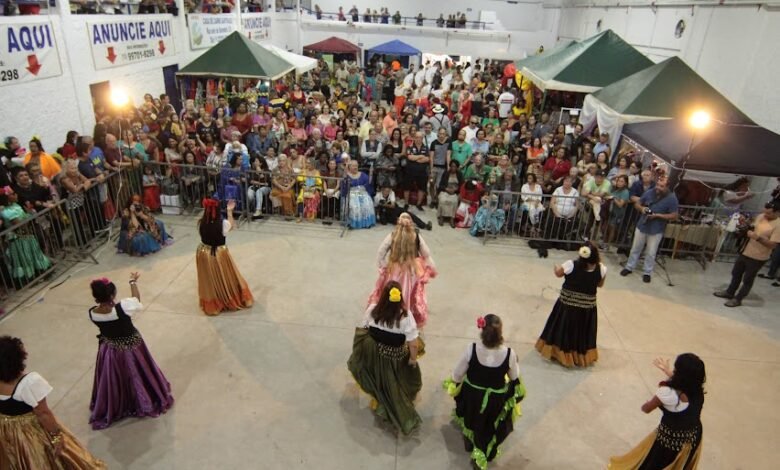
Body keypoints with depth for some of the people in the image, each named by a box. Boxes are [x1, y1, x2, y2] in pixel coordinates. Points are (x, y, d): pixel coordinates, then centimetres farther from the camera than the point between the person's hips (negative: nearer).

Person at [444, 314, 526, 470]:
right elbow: (515, 378, -8)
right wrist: (514, 361, 13)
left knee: (473, 420, 34)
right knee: (489, 429, 28)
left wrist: (453, 387, 7)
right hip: (496, 399, -1)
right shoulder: (509, 353, -29)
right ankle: (481, 456, 46)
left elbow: (457, 374, -15)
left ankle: (470, 442, 61)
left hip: (472, 395, 1)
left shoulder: (472, 349, -30)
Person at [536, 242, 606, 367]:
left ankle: (560, 351, 36)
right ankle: (582, 355, 40)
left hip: (567, 304, -2)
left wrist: (557, 267, 19)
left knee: (564, 329, 19)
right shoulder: (601, 269, -17)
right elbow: (600, 284, 3)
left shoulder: (571, 265, -24)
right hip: (588, 307, 2)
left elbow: (558, 273, -4)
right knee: (582, 333, 22)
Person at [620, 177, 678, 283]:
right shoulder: (649, 192, -4)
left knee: (650, 253, 7)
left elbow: (674, 216, -11)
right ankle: (629, 267, 29)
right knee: (635, 248, 14)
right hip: (642, 226, 3)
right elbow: (637, 204, 7)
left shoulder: (672, 198, -13)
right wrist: (641, 208, -17)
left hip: (656, 230, -3)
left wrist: (657, 215, -21)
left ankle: (647, 272, 23)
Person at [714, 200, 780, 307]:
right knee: (736, 274, 21)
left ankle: (737, 299, 21)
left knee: (747, 280, 8)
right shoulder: (760, 216, 0)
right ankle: (730, 292, 38)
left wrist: (757, 237, -31)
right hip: (745, 252, 7)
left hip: (758, 258, -7)